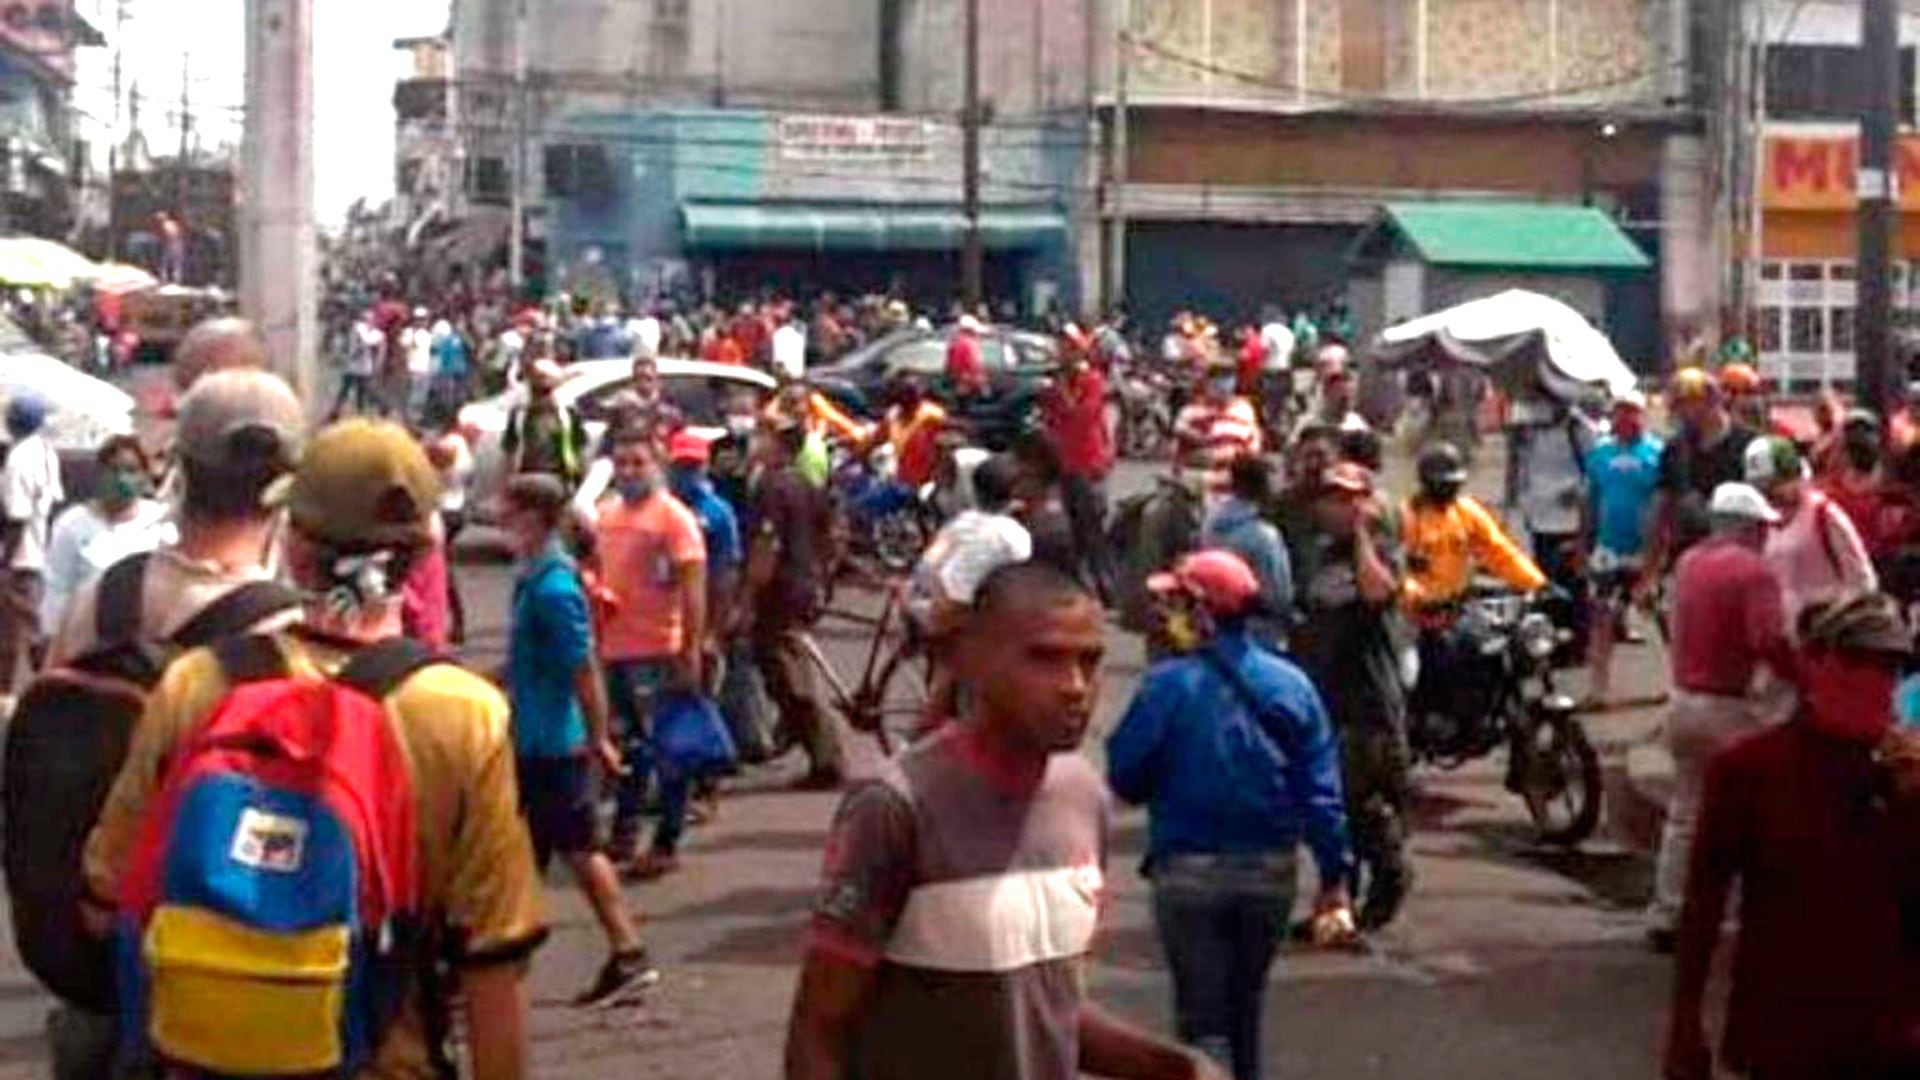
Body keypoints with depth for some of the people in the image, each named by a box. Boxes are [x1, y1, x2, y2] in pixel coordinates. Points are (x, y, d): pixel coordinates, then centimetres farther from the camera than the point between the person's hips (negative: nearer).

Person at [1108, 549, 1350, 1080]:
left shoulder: (1168, 685, -13)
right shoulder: (1291, 685, -2)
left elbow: (1125, 776, -10)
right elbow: (1321, 791, -3)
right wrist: (1335, 875, 2)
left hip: (1190, 872, -4)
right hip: (1271, 871, 4)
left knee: (1203, 1018, 3)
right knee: (1246, 1005, 22)